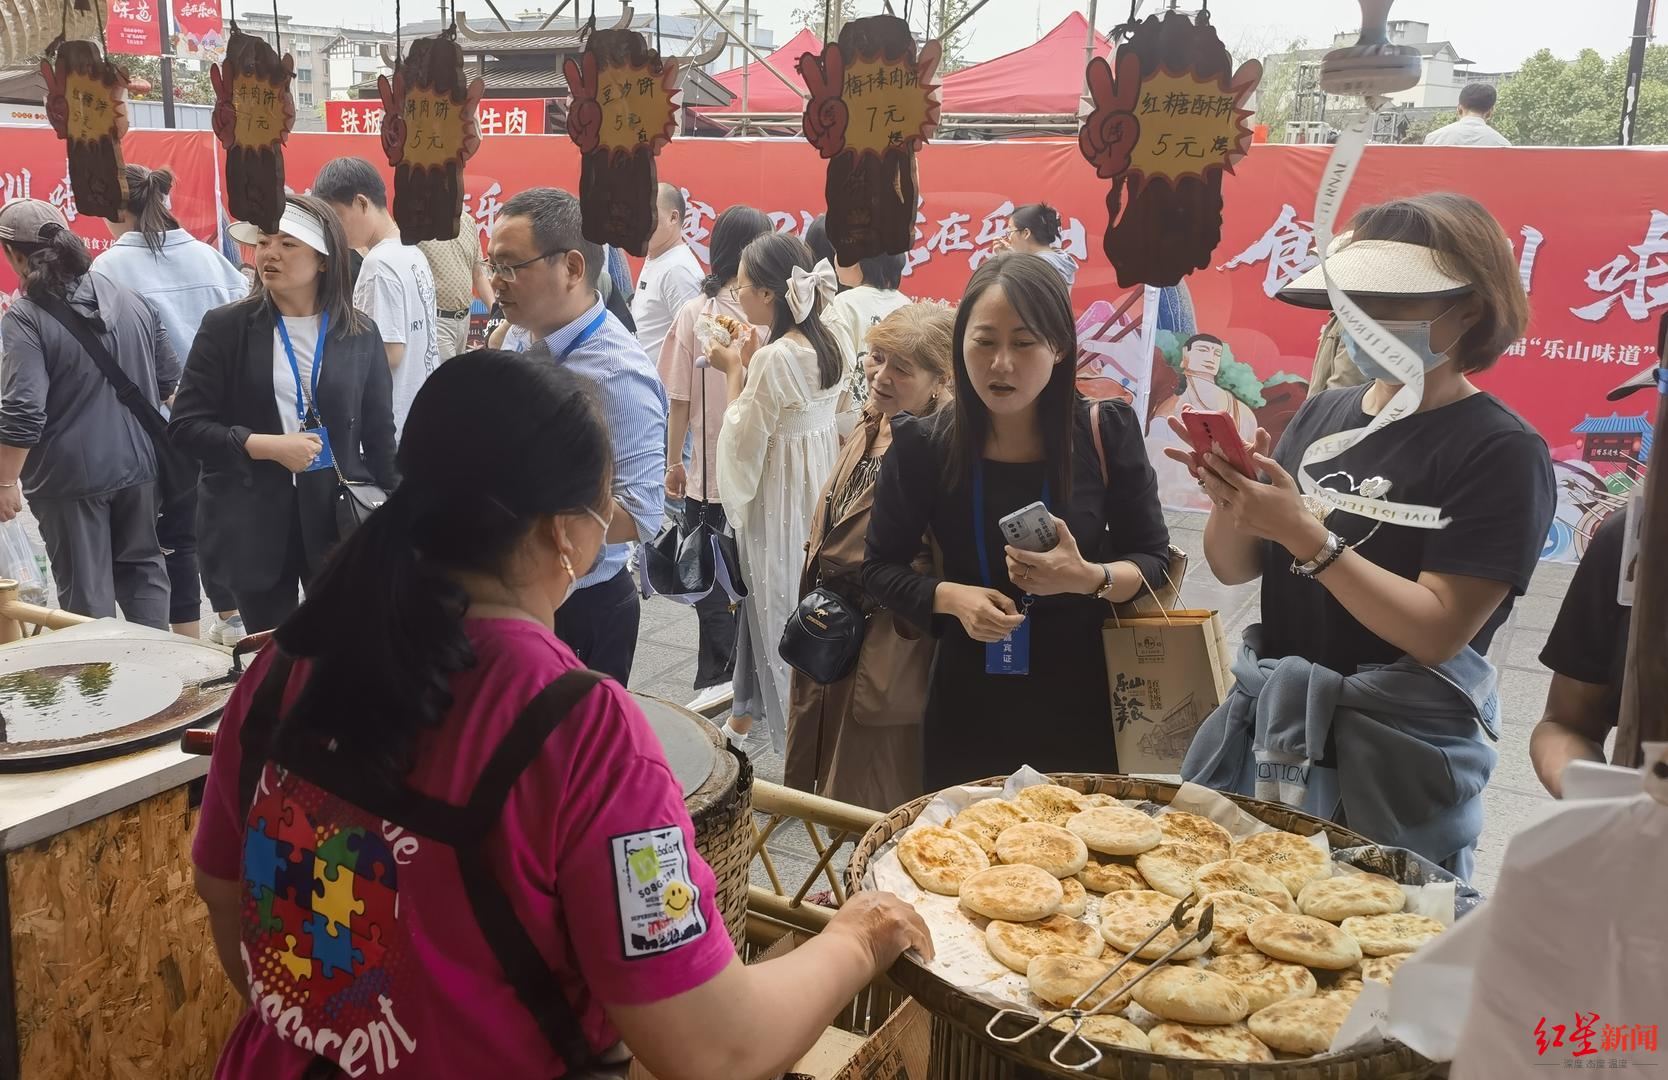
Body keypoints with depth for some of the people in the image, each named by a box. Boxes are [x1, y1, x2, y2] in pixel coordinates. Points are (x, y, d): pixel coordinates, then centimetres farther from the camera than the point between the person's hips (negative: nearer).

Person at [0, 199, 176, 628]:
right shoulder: (132, 300, 0)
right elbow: (169, 379, 8)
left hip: (70, 475, -5)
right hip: (138, 464, 5)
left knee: (86, 593, 7)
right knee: (142, 568, 20)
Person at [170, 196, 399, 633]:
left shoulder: (360, 335, 4)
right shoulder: (225, 327, 1)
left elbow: (380, 438, 8)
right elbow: (185, 426, -1)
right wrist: (267, 446, -15)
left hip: (339, 521, 0)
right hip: (253, 527, 0)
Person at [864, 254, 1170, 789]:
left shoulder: (1106, 433, -10)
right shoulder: (923, 447, -9)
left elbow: (1152, 558, -2)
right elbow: (881, 567, 1)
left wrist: (1089, 579, -22)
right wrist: (951, 597, -18)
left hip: (1080, 701, 0)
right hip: (968, 705, 0)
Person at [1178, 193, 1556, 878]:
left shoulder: (1500, 451, -12)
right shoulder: (1323, 415, 5)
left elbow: (1439, 631, -19)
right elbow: (1232, 567, 8)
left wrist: (1306, 537, -26)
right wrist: (1231, 501, -13)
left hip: (1392, 763, -5)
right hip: (1264, 736, 5)